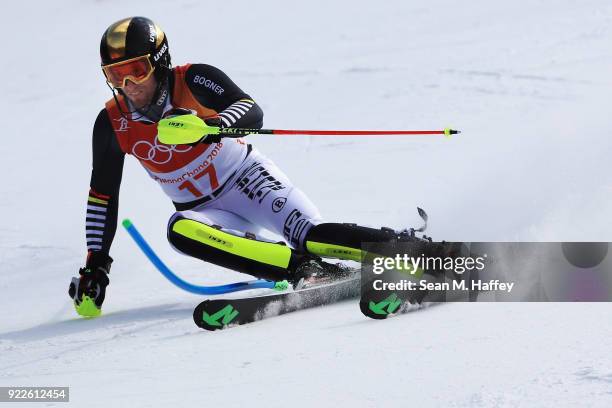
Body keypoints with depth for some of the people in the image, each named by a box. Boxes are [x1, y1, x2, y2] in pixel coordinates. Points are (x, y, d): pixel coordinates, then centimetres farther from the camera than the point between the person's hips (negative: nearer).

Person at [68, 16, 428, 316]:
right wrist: (96, 265, 1)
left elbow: (252, 113, -29)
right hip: (206, 213, 3)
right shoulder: (113, 123, -5)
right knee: (179, 230, -33)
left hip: (247, 179, -3)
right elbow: (103, 197, 5)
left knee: (311, 235, -30)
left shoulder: (192, 80, -15)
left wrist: (209, 126, -49)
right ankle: (304, 268, -40)